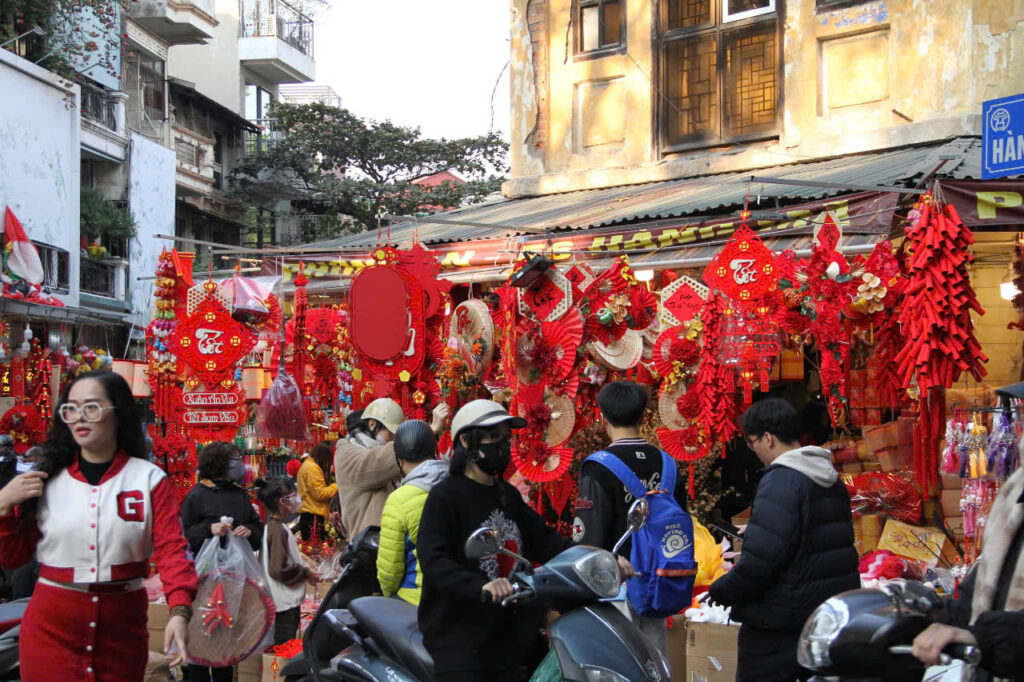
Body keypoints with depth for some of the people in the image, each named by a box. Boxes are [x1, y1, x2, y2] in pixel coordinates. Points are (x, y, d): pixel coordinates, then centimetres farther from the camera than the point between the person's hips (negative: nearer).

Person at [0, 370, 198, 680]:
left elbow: (172, 549, -12)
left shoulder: (150, 479, -2)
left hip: (123, 626, 0)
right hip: (51, 628, 1)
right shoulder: (46, 480, 3)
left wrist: (179, 610, -27)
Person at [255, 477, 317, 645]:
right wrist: (305, 572, -11)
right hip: (286, 602, -10)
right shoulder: (278, 530, -19)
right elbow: (278, 570, -24)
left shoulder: (272, 526, 10)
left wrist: (305, 571, 8)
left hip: (287, 600, 10)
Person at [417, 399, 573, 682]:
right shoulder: (444, 496, -9)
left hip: (516, 633, 7)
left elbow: (544, 539, 13)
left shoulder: (508, 494, 15)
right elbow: (433, 561, -20)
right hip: (461, 635, -7)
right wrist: (481, 586, -36)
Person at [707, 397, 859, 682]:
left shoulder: (780, 482, -18)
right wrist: (755, 533, 28)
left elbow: (760, 560, -24)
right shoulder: (832, 479, 11)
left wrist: (720, 592, -8)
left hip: (781, 626, -9)